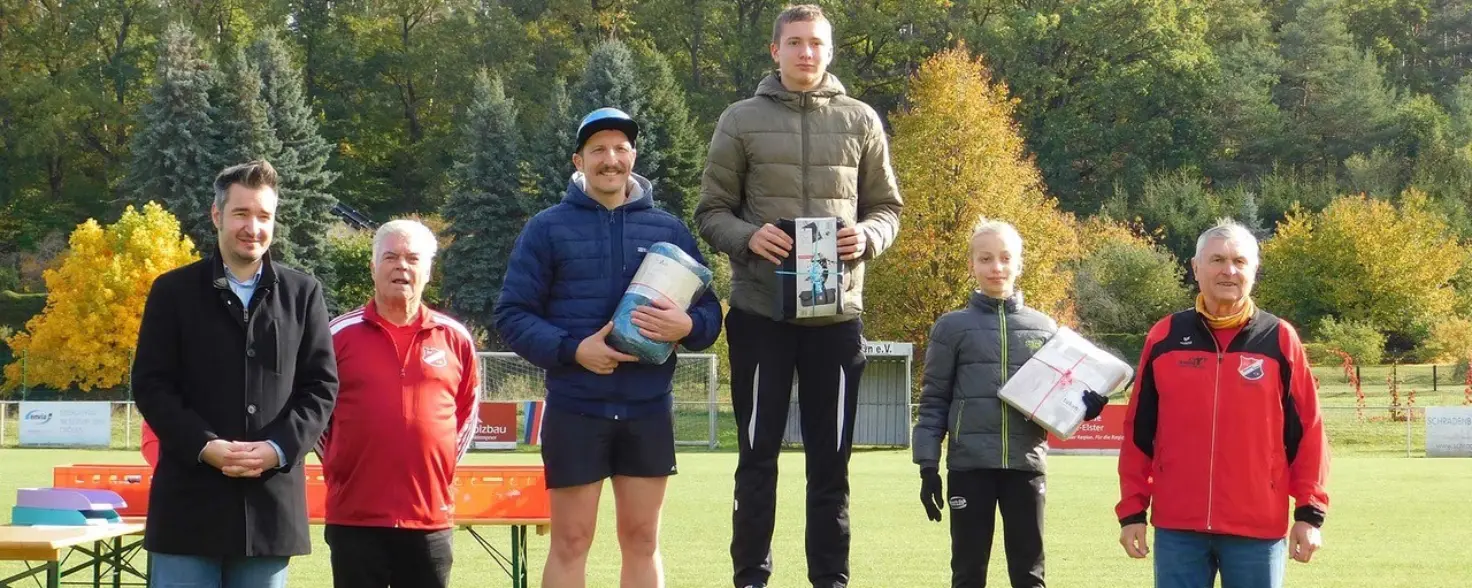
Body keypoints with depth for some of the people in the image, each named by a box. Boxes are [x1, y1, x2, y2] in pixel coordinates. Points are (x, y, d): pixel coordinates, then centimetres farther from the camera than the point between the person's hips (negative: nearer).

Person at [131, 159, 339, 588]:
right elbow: (151, 385, -1)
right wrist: (205, 446, -15)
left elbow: (322, 385, 5)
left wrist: (277, 448, -11)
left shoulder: (303, 294, 9)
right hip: (190, 501, -1)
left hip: (271, 501, 2)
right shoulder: (173, 291, 4)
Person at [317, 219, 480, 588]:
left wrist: (446, 465, 12)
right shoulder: (340, 335, 1)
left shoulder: (455, 339, 6)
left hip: (430, 515, 2)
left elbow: (469, 409, 18)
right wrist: (334, 465, 8)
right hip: (355, 517, -1)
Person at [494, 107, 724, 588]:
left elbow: (710, 311, 10)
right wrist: (572, 350, -18)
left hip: (648, 410, 3)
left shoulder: (669, 230, 10)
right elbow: (512, 315, -2)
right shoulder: (548, 229, 2)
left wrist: (687, 325, -14)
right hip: (575, 409, -2)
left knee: (641, 541, 8)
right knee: (571, 542, 1)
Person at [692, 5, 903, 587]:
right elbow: (711, 212, 3)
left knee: (830, 458, 7)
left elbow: (887, 208, 12)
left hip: (837, 312, 1)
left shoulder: (860, 121, 8)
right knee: (758, 454, 4)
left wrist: (867, 237, -10)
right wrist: (748, 237, -17)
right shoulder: (741, 121, 3)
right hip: (760, 310, -1)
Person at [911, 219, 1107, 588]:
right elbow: (933, 402, 4)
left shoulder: (1044, 328, 11)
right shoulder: (952, 328, 4)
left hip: (1027, 464, 2)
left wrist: (1085, 405, -6)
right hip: (969, 465, -2)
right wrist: (928, 466, -4)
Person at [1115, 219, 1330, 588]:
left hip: (1258, 528, -1)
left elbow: (1307, 433, 2)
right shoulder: (1164, 339, 5)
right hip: (1177, 526, 1)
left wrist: (1310, 512, -3)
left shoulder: (1280, 340, 2)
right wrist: (1132, 510, 5)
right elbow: (1139, 432, 8)